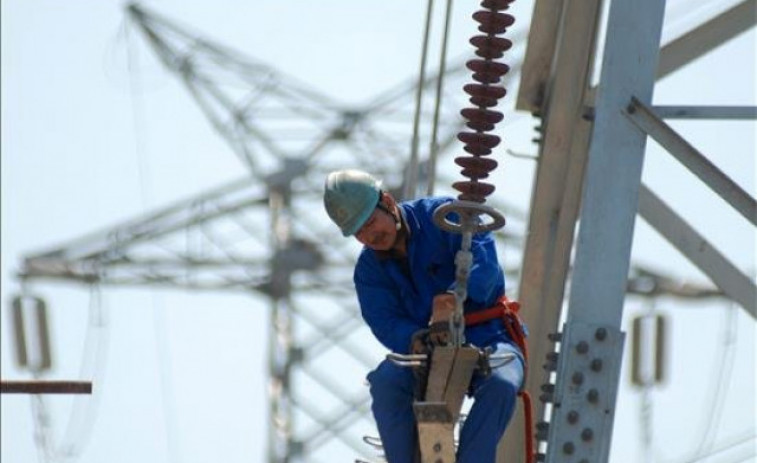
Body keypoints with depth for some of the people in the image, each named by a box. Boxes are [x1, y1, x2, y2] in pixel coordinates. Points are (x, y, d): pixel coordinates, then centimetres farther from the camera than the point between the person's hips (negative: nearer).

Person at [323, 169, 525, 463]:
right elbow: (386, 324, -9)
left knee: (501, 384, -36)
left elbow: (483, 258, -22)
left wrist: (455, 297, -41)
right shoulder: (369, 270, 6)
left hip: (487, 340, -3)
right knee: (386, 381, -29)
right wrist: (419, 341, -32)